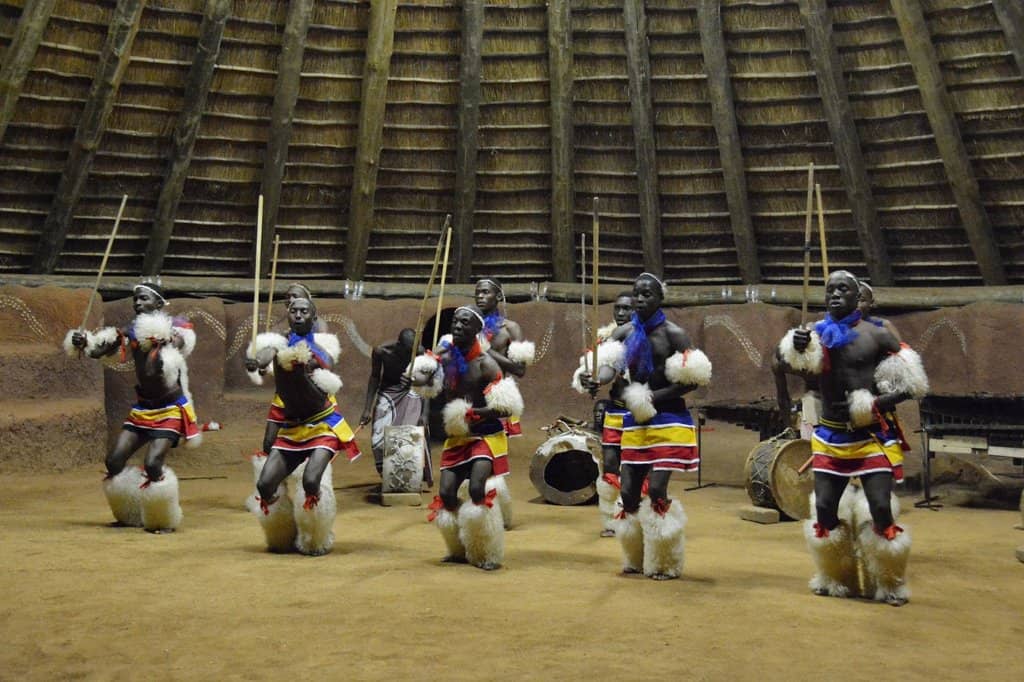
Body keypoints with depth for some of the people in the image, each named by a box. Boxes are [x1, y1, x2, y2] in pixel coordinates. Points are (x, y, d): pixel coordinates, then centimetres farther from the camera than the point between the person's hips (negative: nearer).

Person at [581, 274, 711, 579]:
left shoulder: (673, 334, -7)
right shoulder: (623, 333, 7)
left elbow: (694, 379, -10)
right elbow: (610, 366, -9)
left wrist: (656, 396, -18)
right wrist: (596, 379, -32)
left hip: (668, 421, -5)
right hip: (635, 422, 5)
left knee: (656, 490, -13)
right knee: (628, 492, 5)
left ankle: (665, 564, 6)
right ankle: (636, 559, 25)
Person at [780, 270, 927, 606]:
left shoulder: (878, 335, -5)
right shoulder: (815, 332, 1)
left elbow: (913, 384, -3)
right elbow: (803, 370, -20)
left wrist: (875, 405, -17)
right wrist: (798, 348, -42)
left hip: (872, 436, -3)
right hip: (830, 436, 3)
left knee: (881, 510, -8)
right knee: (824, 509, 4)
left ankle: (889, 584, 14)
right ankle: (836, 578, 27)